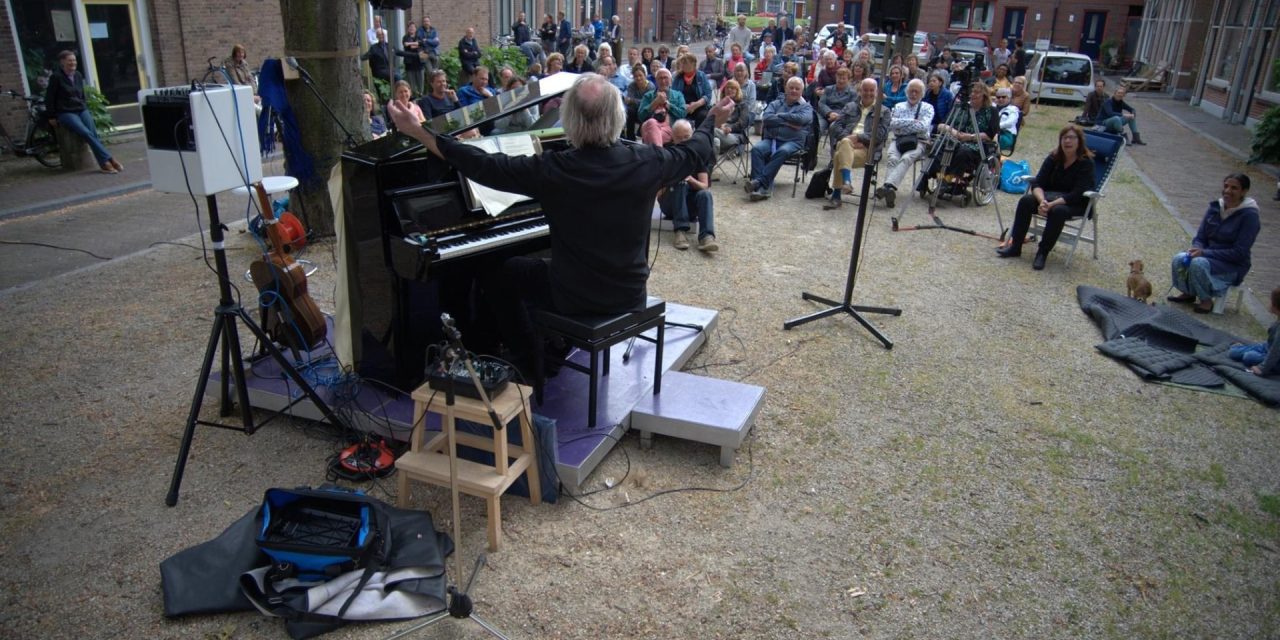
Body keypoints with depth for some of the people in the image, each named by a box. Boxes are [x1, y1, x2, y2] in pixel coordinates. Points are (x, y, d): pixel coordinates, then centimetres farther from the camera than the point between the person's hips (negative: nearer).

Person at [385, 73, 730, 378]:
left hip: (574, 299, -4)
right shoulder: (645, 162, -14)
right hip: (631, 296, 4)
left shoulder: (551, 170, -23)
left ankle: (531, 364, 33)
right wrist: (713, 120, 27)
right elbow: (695, 153, 7)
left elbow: (483, 166, -14)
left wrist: (419, 133, -3)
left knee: (510, 272, 25)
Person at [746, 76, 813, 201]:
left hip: (793, 141, -2)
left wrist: (779, 116, 0)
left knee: (782, 152, -37)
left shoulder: (806, 107, 16)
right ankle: (764, 187, -42)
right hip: (771, 138, 2)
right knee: (757, 149, -30)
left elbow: (801, 119, -8)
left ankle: (759, 182, -43)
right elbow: (767, 118, 1)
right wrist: (788, 123, -8)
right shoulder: (775, 104, 22)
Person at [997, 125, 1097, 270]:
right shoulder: (1053, 158, -2)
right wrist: (1042, 201, -30)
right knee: (1025, 201, -23)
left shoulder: (1086, 163, -16)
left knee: (1058, 210, -38)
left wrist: (1051, 204, -35)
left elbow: (1077, 194, -24)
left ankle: (1042, 253, -26)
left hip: (1076, 204, -5)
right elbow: (1037, 183, -10)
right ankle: (1015, 246, -20)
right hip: (1052, 196, 5)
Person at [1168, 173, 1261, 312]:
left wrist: (1205, 252, -26)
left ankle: (1206, 300, -10)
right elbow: (1200, 238, 4)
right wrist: (1196, 250, -20)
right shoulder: (1215, 207, 0)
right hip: (1209, 256, 5)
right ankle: (1188, 293, 3)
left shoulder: (1249, 215, -16)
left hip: (1234, 266, -5)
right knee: (1179, 259, -23)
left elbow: (1240, 253, -19)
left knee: (1198, 263, -33)